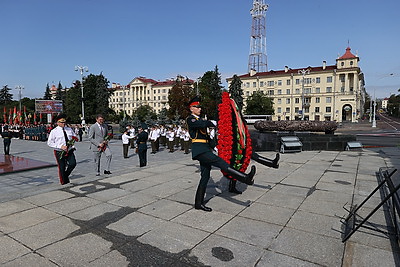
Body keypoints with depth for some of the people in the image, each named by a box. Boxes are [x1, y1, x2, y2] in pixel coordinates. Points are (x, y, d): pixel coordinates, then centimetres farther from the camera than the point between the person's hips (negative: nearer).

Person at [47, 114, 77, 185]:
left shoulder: (69, 129, 8)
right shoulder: (54, 131, -4)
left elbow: (75, 137, 21)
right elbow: (49, 143, -6)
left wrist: (73, 140, -4)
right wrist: (61, 146, -17)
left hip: (69, 151, 3)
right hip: (60, 152, -3)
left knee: (73, 163, -13)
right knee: (62, 168, 3)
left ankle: (66, 175, 16)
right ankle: (64, 181, 23)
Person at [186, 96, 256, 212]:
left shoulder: (200, 119, 25)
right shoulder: (190, 119, -3)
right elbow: (203, 124, -24)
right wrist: (213, 123, -10)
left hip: (205, 149, 10)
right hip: (199, 150, -10)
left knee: (205, 176, 7)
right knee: (220, 162, -23)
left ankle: (199, 203, 14)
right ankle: (245, 178, -33)